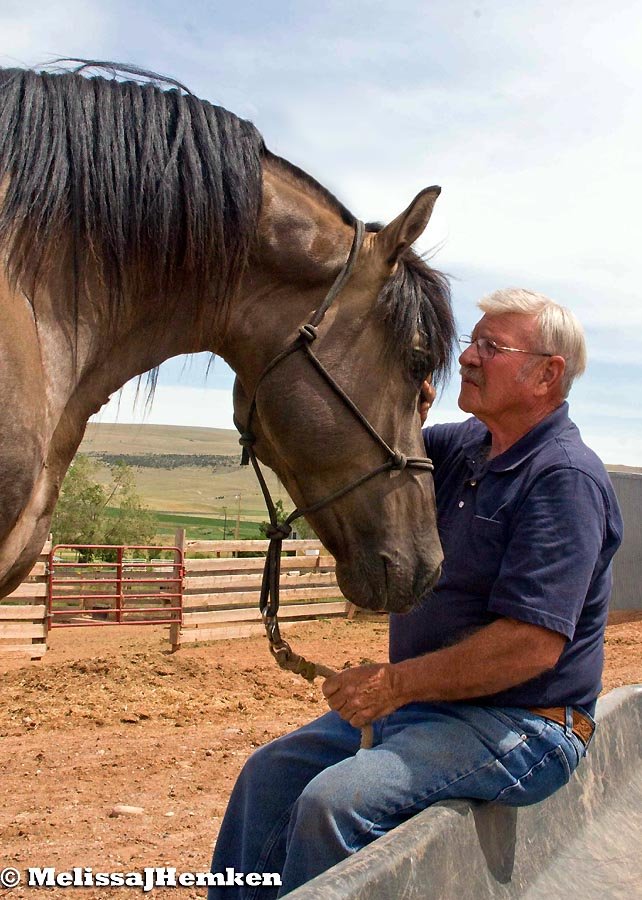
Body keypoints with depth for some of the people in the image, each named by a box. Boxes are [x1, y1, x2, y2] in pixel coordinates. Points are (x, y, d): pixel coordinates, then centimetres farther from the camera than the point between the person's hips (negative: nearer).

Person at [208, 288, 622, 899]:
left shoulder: (565, 477, -19)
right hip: (423, 702, 9)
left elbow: (533, 644, -26)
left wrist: (395, 683, -22)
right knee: (270, 774, 5)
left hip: (519, 727, -9)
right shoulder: (465, 446, 9)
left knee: (333, 800, -27)